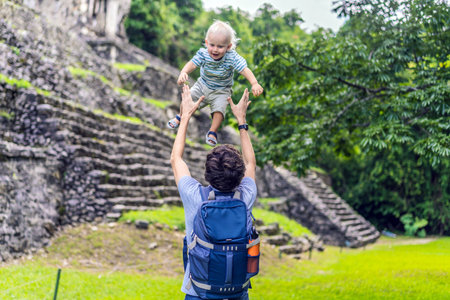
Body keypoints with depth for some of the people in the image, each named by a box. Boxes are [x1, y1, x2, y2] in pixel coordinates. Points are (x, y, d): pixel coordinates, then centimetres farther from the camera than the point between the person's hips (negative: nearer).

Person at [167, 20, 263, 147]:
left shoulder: (232, 58, -27)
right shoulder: (203, 54, -21)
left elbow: (244, 69, -33)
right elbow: (192, 64, -31)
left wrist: (254, 84, -49)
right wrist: (183, 73, -53)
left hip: (221, 91, -2)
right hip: (203, 85, 2)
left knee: (219, 108, -22)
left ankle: (212, 132, 2)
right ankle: (181, 116, 25)